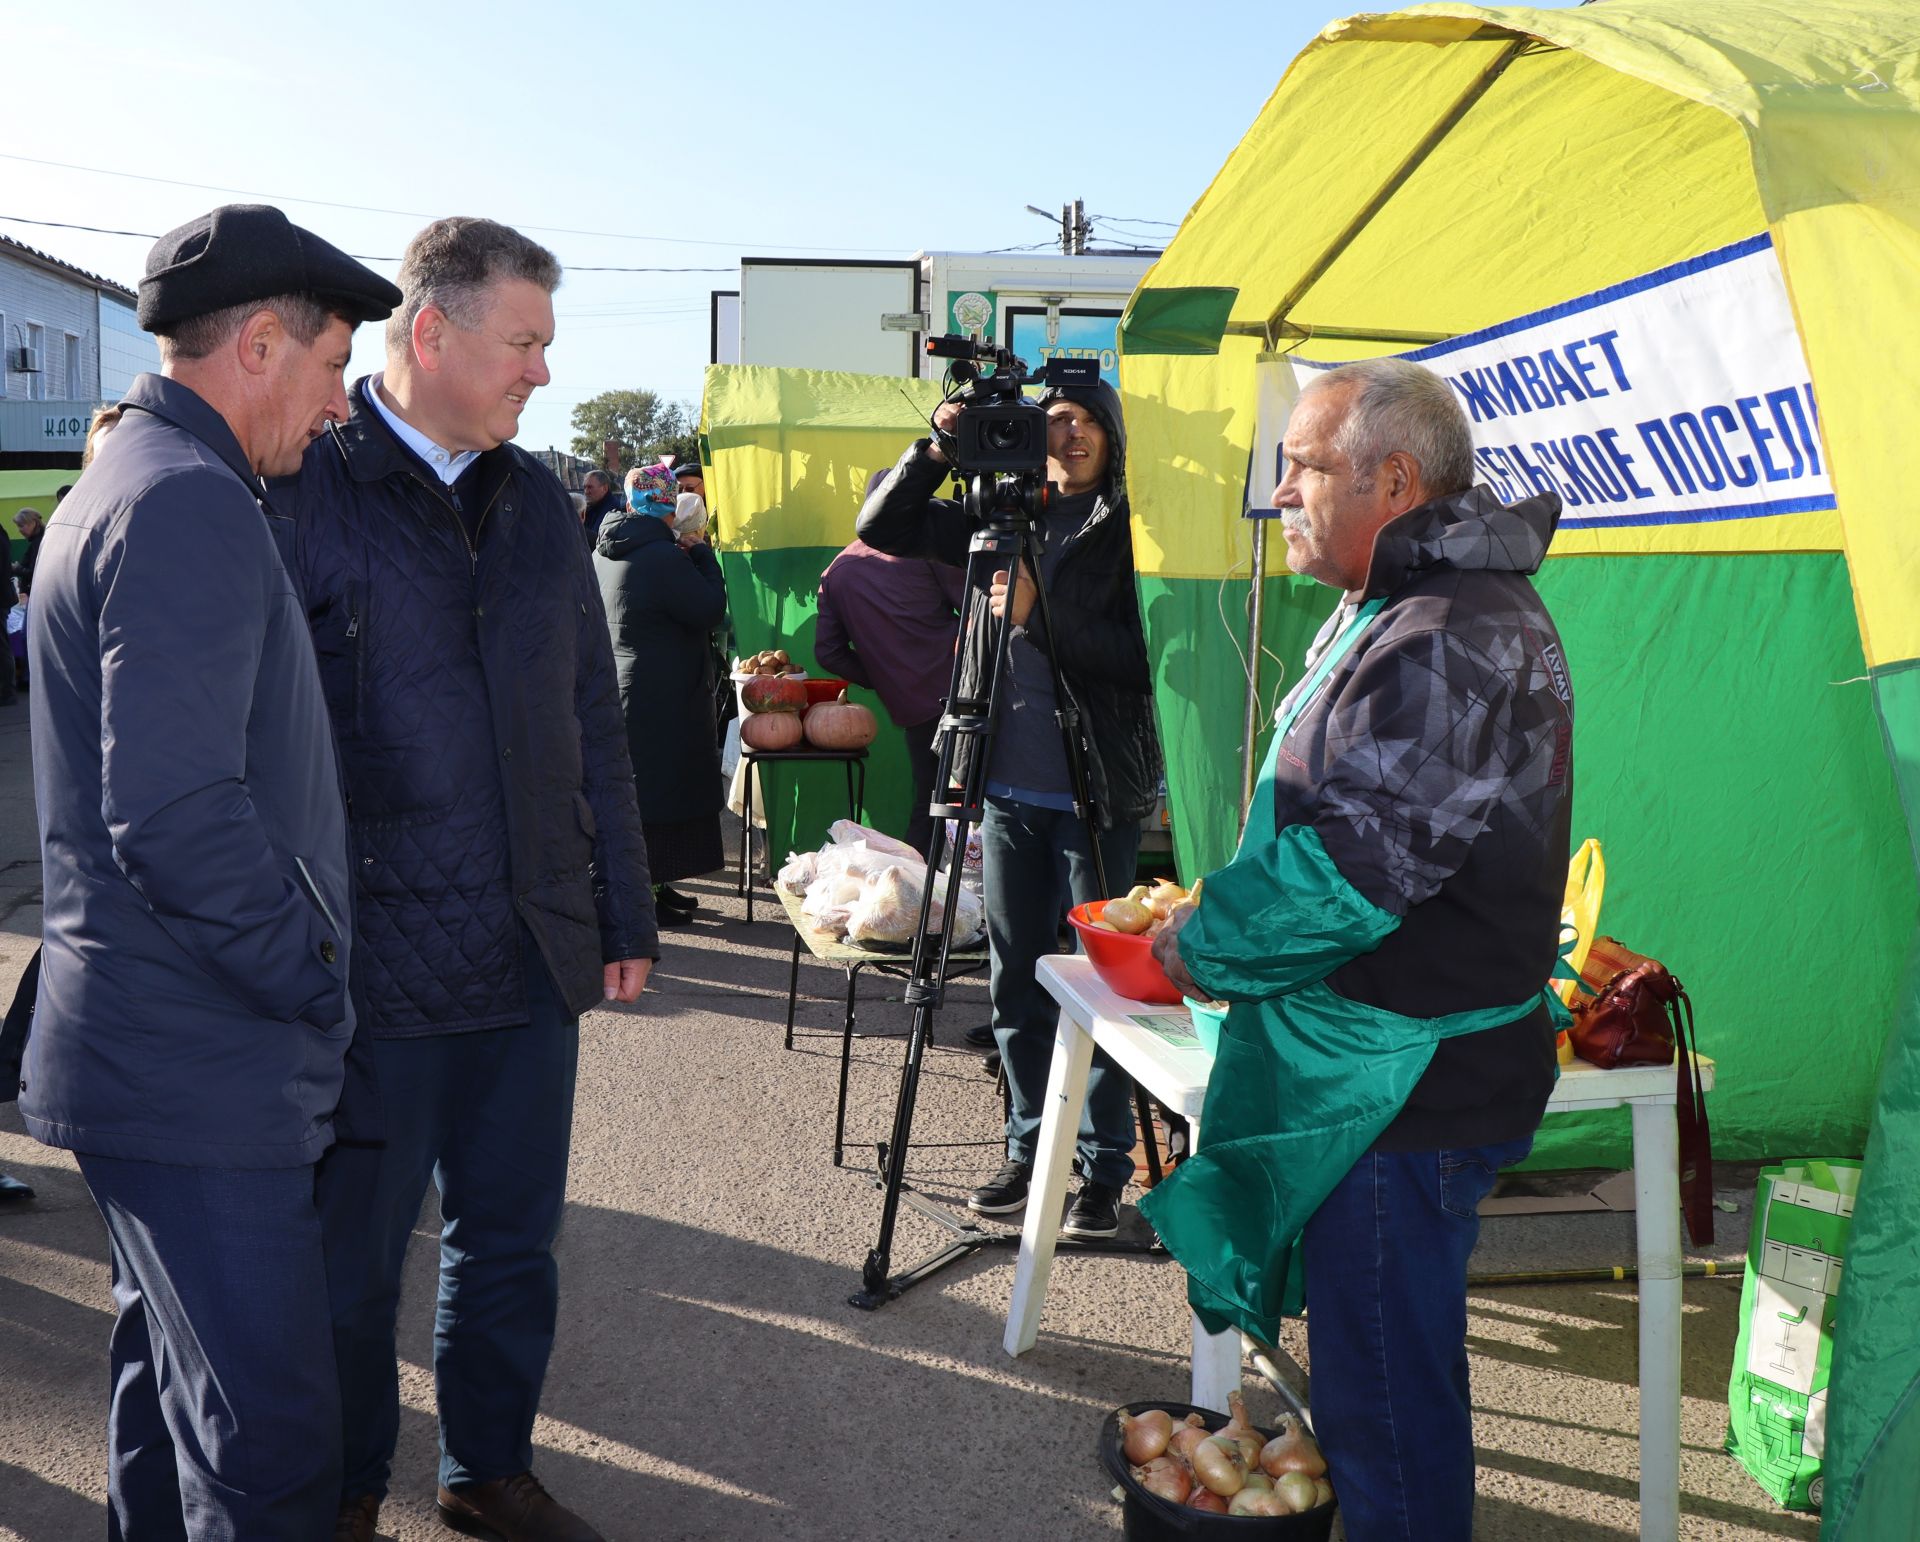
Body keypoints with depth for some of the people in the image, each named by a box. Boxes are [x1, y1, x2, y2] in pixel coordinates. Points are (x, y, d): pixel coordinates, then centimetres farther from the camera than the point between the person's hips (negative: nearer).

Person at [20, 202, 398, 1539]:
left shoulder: (125, 481, 16)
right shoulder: (192, 506, -18)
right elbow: (178, 819, -27)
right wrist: (317, 984, -14)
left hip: (148, 1040, 11)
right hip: (204, 1071, -11)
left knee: (175, 1366, 23)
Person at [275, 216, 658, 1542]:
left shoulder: (536, 499, 10)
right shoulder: (308, 489, -8)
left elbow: (594, 721, 14)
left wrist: (626, 914, 13)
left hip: (534, 949, 5)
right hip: (372, 956, -5)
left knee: (512, 1234, 16)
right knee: (356, 1249, 11)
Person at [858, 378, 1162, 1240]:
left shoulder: (1127, 528, -2)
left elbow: (1139, 658, -10)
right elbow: (881, 528, 10)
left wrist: (1041, 613, -18)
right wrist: (936, 450, -3)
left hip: (1096, 789, -4)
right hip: (1010, 784, 4)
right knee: (1015, 980, 11)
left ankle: (1105, 1168, 12)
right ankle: (1029, 1148, 24)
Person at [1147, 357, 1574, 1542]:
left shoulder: (1452, 651, -23)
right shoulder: (1411, 610, 13)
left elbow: (1348, 868, -25)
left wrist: (1200, 947, -10)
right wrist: (1220, 927, 10)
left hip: (1400, 1093, -11)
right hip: (1386, 1074, 11)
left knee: (1386, 1396, 4)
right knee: (1379, 1367, 24)